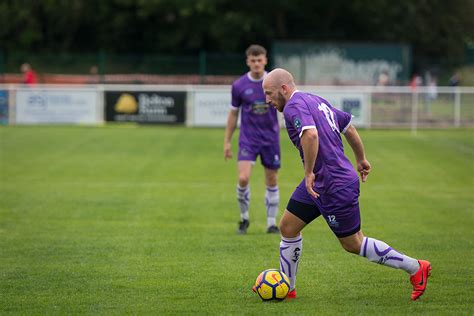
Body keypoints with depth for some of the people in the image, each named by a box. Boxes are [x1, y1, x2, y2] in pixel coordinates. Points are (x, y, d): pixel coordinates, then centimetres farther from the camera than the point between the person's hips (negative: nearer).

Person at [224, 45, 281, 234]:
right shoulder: (239, 85, -2)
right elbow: (233, 113, 7)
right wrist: (227, 141, 8)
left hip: (271, 138, 1)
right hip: (248, 138, -1)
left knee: (272, 181, 6)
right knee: (243, 178, -16)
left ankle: (271, 223, 19)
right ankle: (244, 218, 5)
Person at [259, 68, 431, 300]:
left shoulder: (294, 107, -18)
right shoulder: (316, 101, 12)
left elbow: (311, 134, -37)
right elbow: (348, 126, 21)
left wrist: (309, 172, -28)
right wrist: (361, 159, 31)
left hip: (336, 186, -10)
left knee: (353, 244, 3)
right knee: (287, 227, 12)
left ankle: (416, 268, 12)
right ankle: (286, 288, 22)